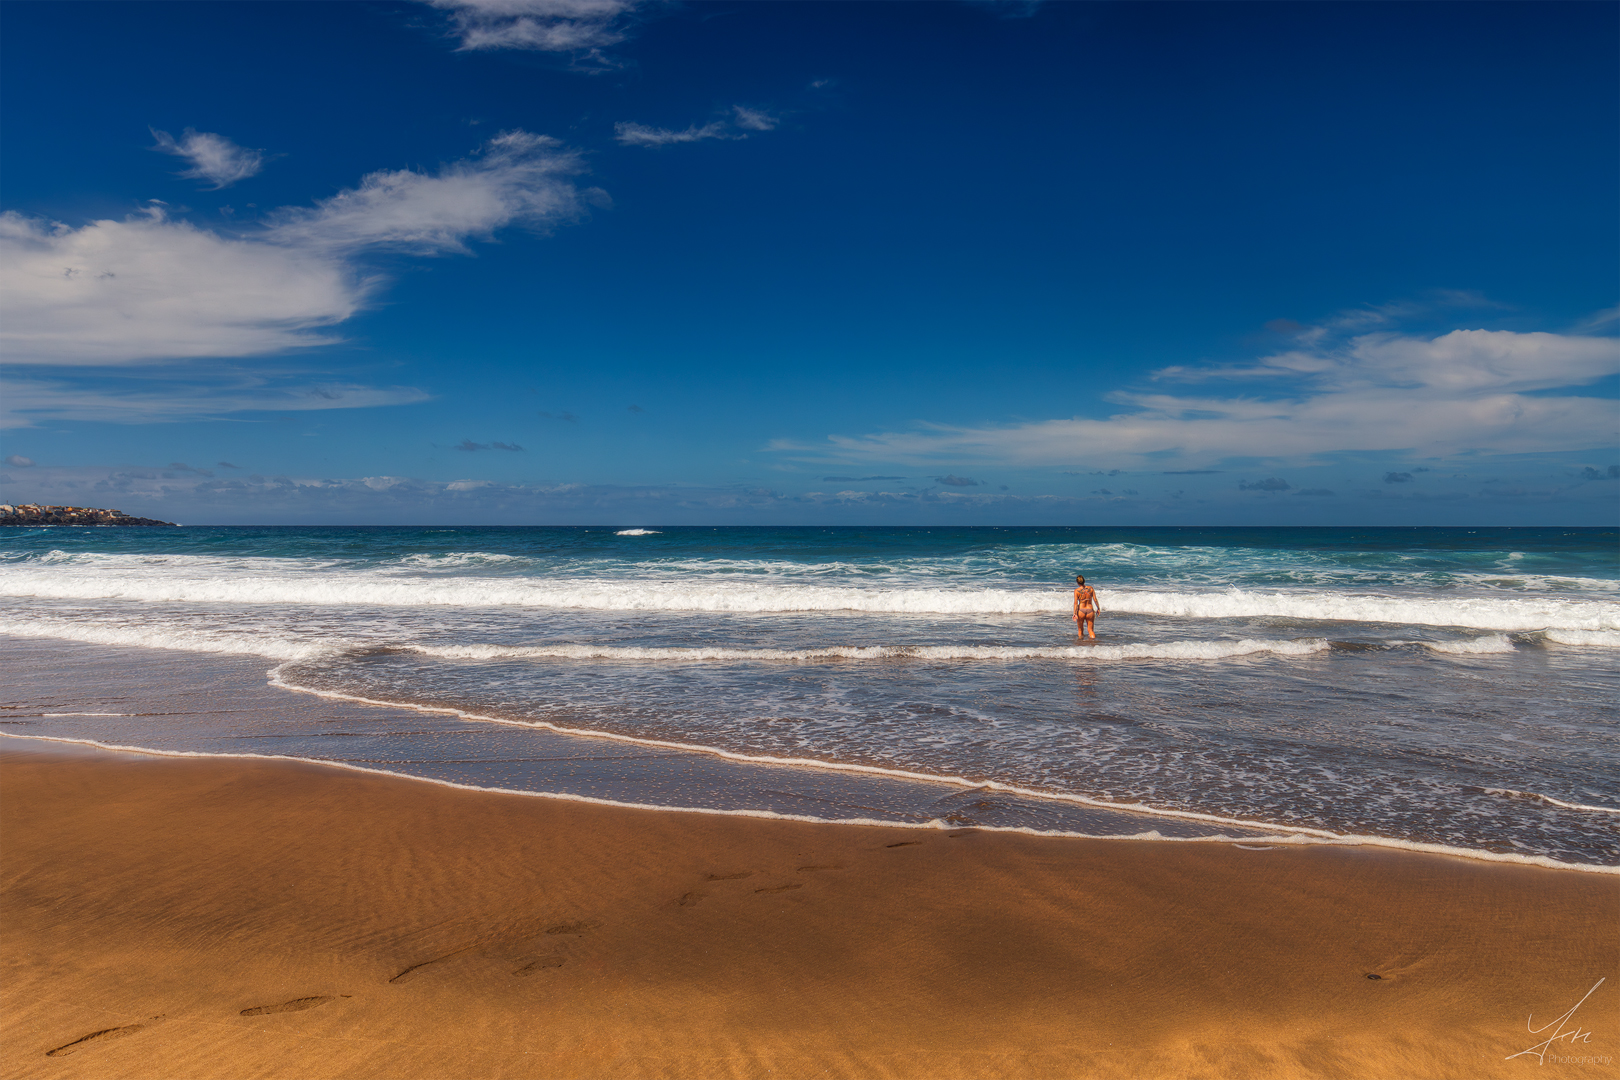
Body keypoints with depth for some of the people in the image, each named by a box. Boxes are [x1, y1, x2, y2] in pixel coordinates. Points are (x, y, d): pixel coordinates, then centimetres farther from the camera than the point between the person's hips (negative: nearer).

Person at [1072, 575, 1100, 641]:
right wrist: (1098, 608, 11)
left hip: (1081, 611, -1)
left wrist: (1075, 613, -17)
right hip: (1090, 611, 1)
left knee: (1080, 630, 18)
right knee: (1091, 630, 9)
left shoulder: (1077, 590, -7)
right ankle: (1093, 640, -11)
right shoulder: (1090, 588, -1)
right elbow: (1095, 599, -1)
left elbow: (1076, 603, -14)